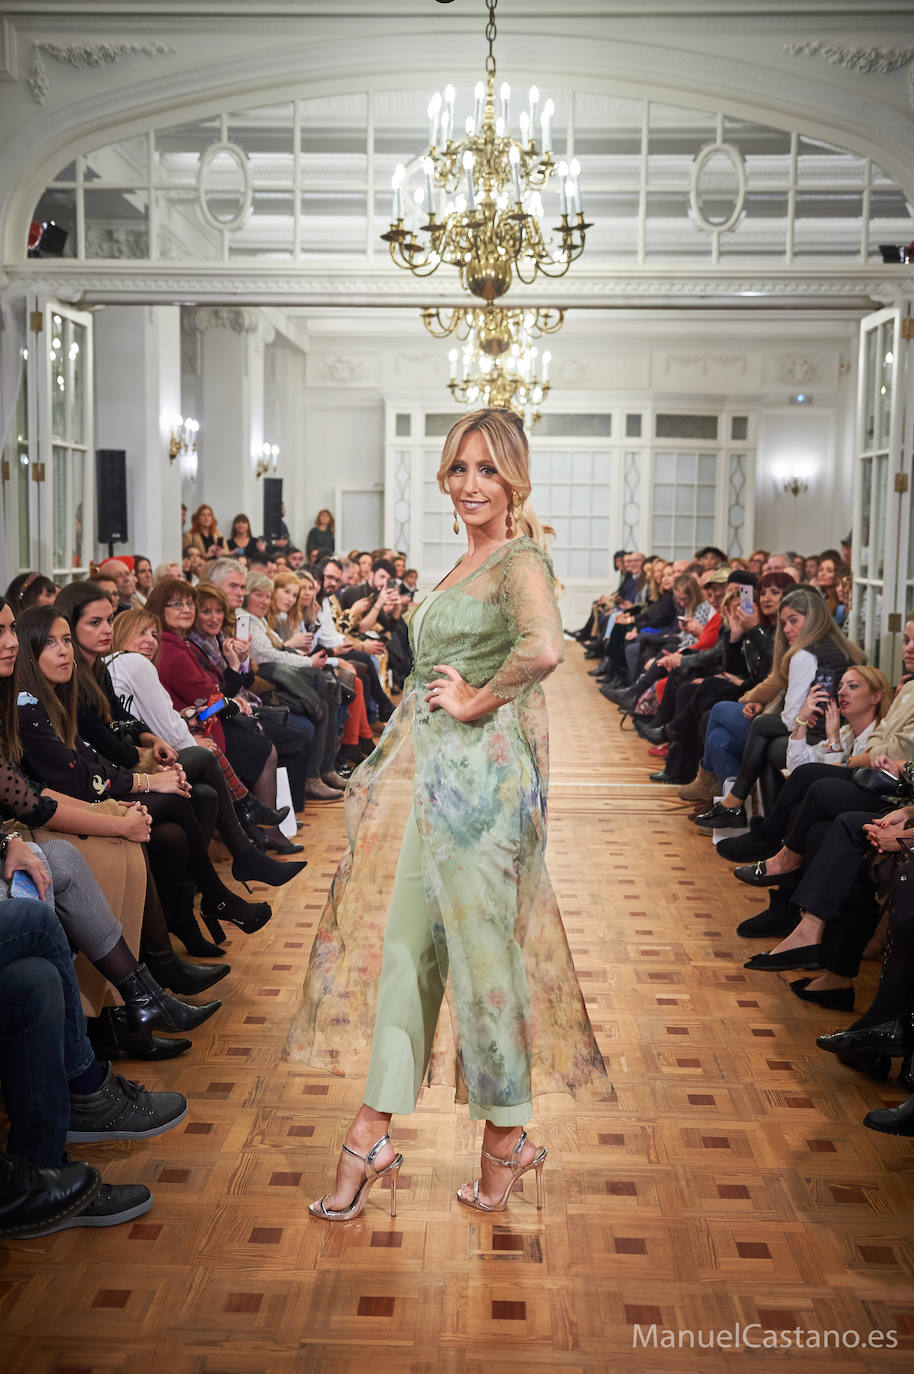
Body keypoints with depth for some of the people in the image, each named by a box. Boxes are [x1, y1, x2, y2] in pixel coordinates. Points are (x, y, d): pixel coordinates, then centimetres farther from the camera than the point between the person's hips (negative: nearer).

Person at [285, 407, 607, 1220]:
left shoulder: (520, 558, -12)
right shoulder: (470, 561, 17)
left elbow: (544, 647, -32)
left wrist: (478, 702, -20)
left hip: (480, 773, -9)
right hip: (436, 776, 9)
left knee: (482, 950, 1)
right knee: (407, 945, 10)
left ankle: (506, 1138, 18)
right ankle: (373, 1133, 18)